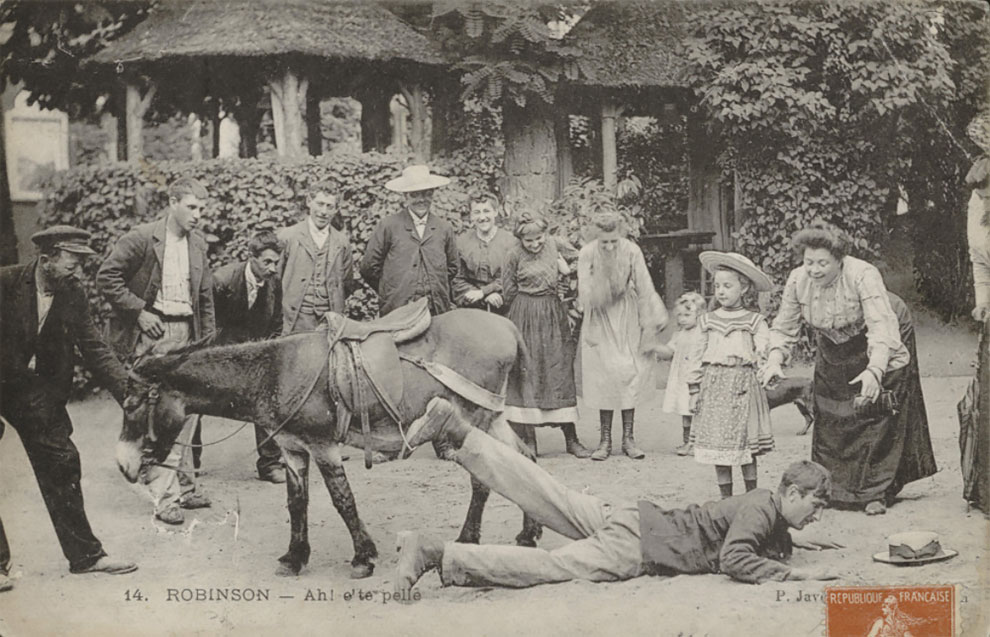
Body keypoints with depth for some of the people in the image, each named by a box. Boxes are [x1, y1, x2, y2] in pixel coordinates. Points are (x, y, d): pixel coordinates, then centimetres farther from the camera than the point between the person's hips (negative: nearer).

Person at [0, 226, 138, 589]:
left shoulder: (72, 295, -4)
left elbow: (94, 349, -1)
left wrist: (131, 392, -9)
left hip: (36, 387, 5)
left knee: (61, 465, 5)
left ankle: (85, 555, 14)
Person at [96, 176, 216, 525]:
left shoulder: (198, 243, 12)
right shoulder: (142, 238, -7)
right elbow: (106, 277, -9)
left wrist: (207, 337, 11)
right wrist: (139, 311, -13)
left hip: (187, 334, 6)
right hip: (153, 333, -6)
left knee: (187, 411, 8)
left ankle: (182, 486, 19)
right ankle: (165, 496, -5)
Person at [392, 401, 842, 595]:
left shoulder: (763, 504, 16)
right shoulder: (762, 508, -11)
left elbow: (762, 539, 38)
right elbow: (735, 560, -26)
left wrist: (793, 543, 25)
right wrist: (793, 573, -20)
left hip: (637, 520, 8)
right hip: (635, 543, -8)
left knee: (548, 497, 7)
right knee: (548, 564, -15)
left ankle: (454, 428, 6)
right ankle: (433, 553, -23)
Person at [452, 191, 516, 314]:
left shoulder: (509, 240, 0)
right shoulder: (461, 242, 4)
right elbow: (458, 280, 2)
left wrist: (482, 292, -11)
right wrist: (488, 296, -11)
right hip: (470, 308, 1)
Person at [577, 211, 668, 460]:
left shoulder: (631, 251, -13)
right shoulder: (587, 254, -13)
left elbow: (645, 289, -6)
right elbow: (585, 294, -12)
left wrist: (652, 322, -3)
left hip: (626, 319, 0)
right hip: (600, 320, 0)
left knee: (629, 375, -2)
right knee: (603, 377, -2)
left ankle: (628, 438, 6)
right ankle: (605, 440, 5)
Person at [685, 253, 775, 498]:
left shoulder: (754, 321, 0)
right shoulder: (709, 320, 9)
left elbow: (765, 351, -4)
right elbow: (697, 354, 11)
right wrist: (695, 388, 8)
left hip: (743, 386, -3)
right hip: (713, 386, 3)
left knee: (745, 445, 2)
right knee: (716, 443, 5)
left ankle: (752, 495, 16)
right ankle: (725, 497, 16)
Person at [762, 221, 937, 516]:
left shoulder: (863, 275, -36)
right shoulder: (798, 279, -21)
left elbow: (882, 327, -44)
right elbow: (783, 327, -15)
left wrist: (874, 371, -58)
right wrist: (774, 360, -34)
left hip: (882, 347, -5)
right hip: (834, 347, 5)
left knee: (876, 412, -7)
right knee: (830, 417, 5)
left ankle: (876, 493, 0)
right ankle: (832, 489, 16)